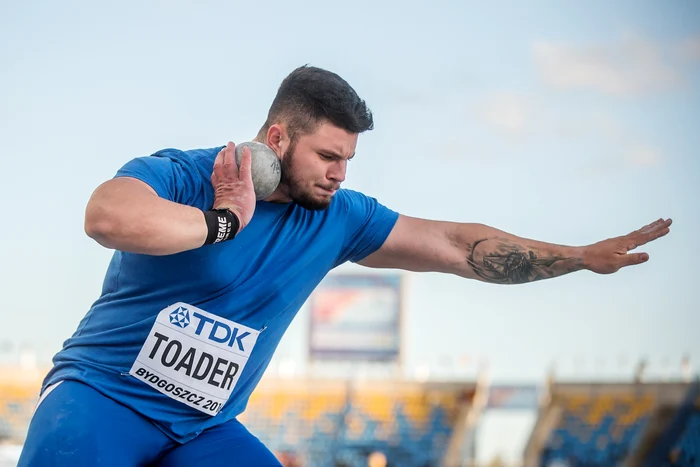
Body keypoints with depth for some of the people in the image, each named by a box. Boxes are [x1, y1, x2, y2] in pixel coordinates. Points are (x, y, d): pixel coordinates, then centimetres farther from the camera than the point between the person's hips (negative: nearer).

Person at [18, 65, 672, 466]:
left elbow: (458, 247, 6)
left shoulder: (338, 218, 4)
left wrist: (583, 257, 3)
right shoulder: (176, 175, -13)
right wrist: (226, 221, -26)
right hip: (100, 395, -5)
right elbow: (106, 216, -35)